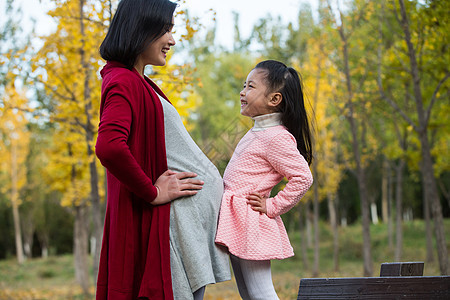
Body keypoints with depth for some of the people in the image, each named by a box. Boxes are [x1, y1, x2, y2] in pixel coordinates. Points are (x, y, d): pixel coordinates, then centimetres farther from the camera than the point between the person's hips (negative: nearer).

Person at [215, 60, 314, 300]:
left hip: (250, 224, -10)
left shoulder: (276, 137, -15)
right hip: (237, 225, 10)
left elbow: (302, 178, -20)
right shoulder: (256, 133, 15)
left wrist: (272, 207, -14)